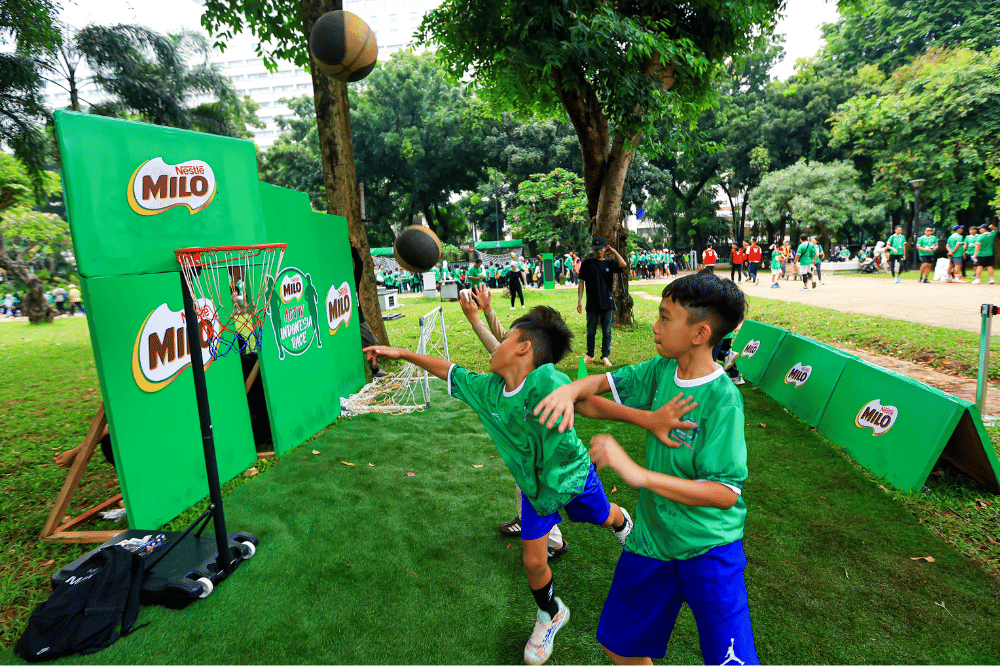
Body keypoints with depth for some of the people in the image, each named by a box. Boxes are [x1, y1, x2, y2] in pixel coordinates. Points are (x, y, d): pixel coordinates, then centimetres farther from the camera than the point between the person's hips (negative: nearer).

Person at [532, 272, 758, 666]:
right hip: (651, 539, 5)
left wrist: (639, 474, -34)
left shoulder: (723, 400, -23)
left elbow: (725, 493, -27)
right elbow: (607, 381, 6)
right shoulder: (662, 370, -5)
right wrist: (572, 389, -16)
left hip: (709, 545, -5)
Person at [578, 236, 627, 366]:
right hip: (592, 304, -1)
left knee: (607, 332, 4)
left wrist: (614, 251, -3)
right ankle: (590, 355, 23)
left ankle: (605, 356, 15)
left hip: (607, 303, 1)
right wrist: (579, 300, -4)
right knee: (591, 332, 7)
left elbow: (623, 265, -13)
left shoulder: (609, 263, 8)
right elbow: (581, 282, 3)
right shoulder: (587, 263, 4)